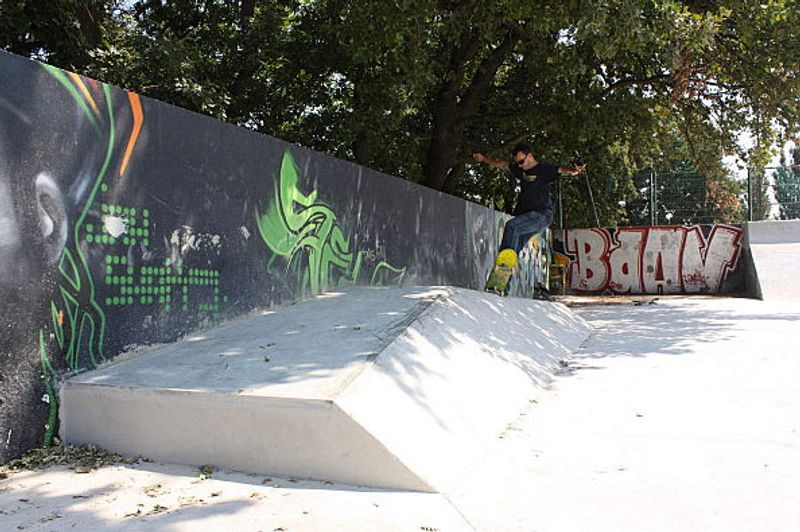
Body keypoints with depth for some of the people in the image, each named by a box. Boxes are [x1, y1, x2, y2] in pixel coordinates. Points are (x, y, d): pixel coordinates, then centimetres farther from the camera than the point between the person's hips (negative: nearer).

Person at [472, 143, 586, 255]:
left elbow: (561, 169, -24)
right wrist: (484, 159, 39)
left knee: (511, 225, -28)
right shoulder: (520, 169, 14)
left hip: (541, 214, -8)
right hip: (526, 214, 8)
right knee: (516, 248, 1)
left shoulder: (544, 168, -7)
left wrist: (572, 170, -47)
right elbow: (503, 165, 29)